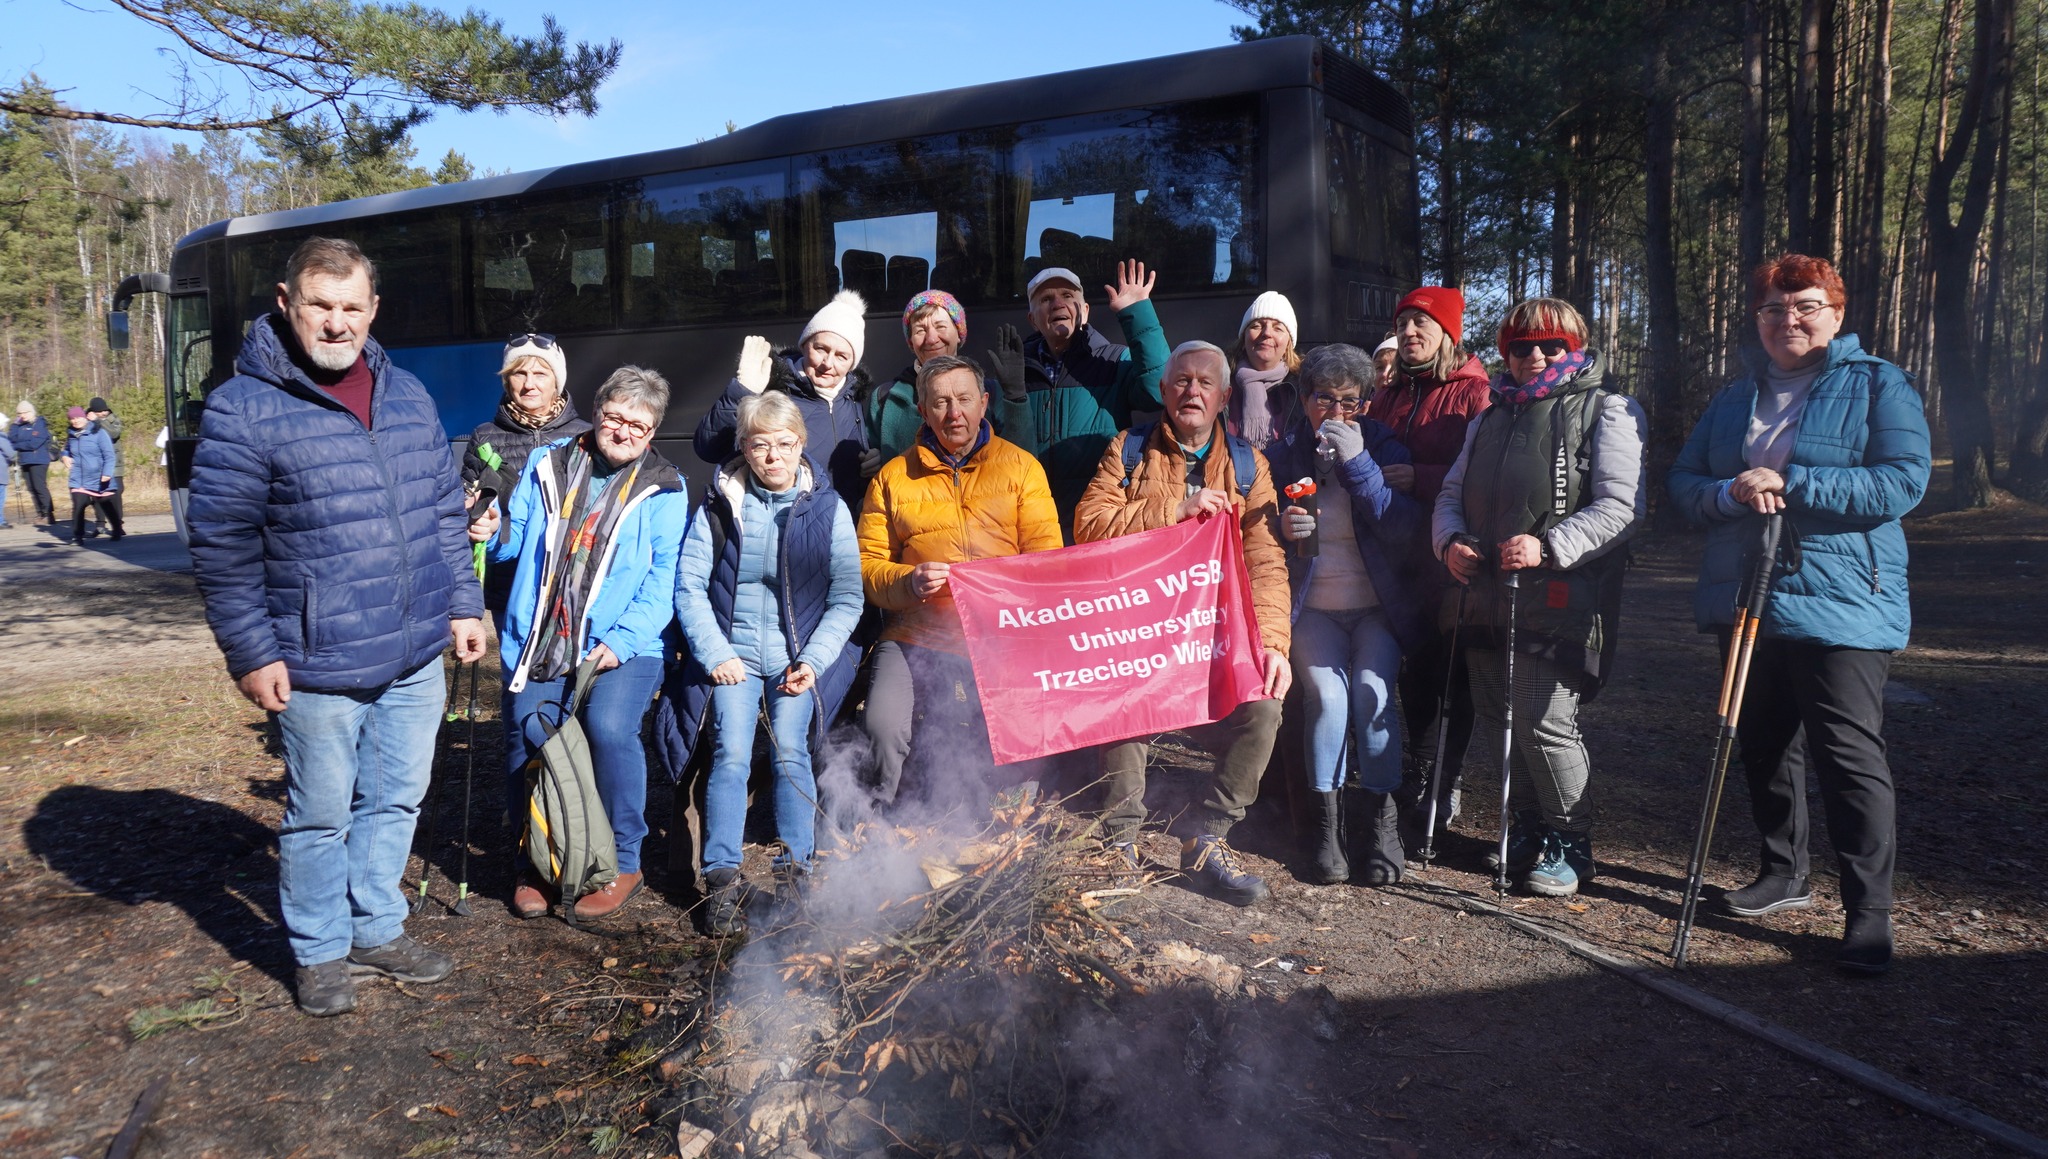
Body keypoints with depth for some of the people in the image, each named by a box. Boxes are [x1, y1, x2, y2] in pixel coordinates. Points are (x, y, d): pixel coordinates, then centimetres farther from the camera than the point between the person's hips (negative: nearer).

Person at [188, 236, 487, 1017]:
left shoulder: (407, 395, 8)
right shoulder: (243, 409, -9)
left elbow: (445, 509, 14)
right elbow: (221, 544, -9)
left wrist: (462, 604, 10)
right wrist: (252, 653, -10)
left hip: (416, 655, 5)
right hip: (318, 665, -5)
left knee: (395, 800, 16)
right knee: (321, 816, 9)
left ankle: (377, 930, 34)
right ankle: (320, 954, 28)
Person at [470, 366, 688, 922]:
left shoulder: (664, 489, 4)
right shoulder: (547, 464, 13)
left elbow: (663, 579, -5)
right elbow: (517, 543, 18)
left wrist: (620, 642, -17)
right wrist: (493, 534, -6)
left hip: (621, 645, -3)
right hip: (537, 638, 3)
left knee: (609, 727, -24)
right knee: (526, 732, -10)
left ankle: (622, 863, -5)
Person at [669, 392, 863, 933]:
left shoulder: (828, 509, 2)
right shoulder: (719, 505, 4)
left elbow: (847, 598, 1)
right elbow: (690, 586, 2)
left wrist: (813, 660, -10)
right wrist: (715, 654, -9)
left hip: (800, 656, 0)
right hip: (732, 653, 0)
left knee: (789, 750, -17)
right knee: (731, 753, -16)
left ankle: (794, 873, -6)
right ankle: (721, 879, -10)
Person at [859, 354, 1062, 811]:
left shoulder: (1021, 466, 14)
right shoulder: (893, 476, 15)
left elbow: (1047, 559, 8)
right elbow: (867, 564, 11)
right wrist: (908, 582, -11)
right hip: (915, 635, 1)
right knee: (885, 728, -24)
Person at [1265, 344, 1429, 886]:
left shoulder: (1385, 450, 2)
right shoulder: (1282, 456, 4)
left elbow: (1408, 530, -13)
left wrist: (1357, 461, -19)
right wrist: (1281, 528, -17)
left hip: (1379, 607, 0)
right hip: (1313, 608, 0)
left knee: (1371, 691, -22)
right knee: (1325, 693, -22)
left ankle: (1378, 816, -7)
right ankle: (1327, 818, -9)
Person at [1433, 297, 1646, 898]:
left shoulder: (1606, 410, 1)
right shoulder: (1491, 418, 22)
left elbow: (1622, 506, -10)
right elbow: (1453, 493, 24)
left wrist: (1549, 546, -22)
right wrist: (1451, 540, 2)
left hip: (1561, 599, -7)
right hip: (1489, 594, 7)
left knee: (1544, 722, -10)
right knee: (1493, 717, 10)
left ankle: (1569, 843, 10)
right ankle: (1530, 826, 29)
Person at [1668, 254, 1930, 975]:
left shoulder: (1877, 385, -1)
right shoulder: (1735, 397, 14)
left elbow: (1903, 483, -14)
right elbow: (1683, 481, 7)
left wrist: (1789, 484, -20)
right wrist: (1731, 493, -15)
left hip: (1841, 605, -5)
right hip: (1747, 601, 6)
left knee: (1849, 755, -8)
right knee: (1762, 746, 14)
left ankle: (1869, 911, 0)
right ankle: (1784, 874, 31)